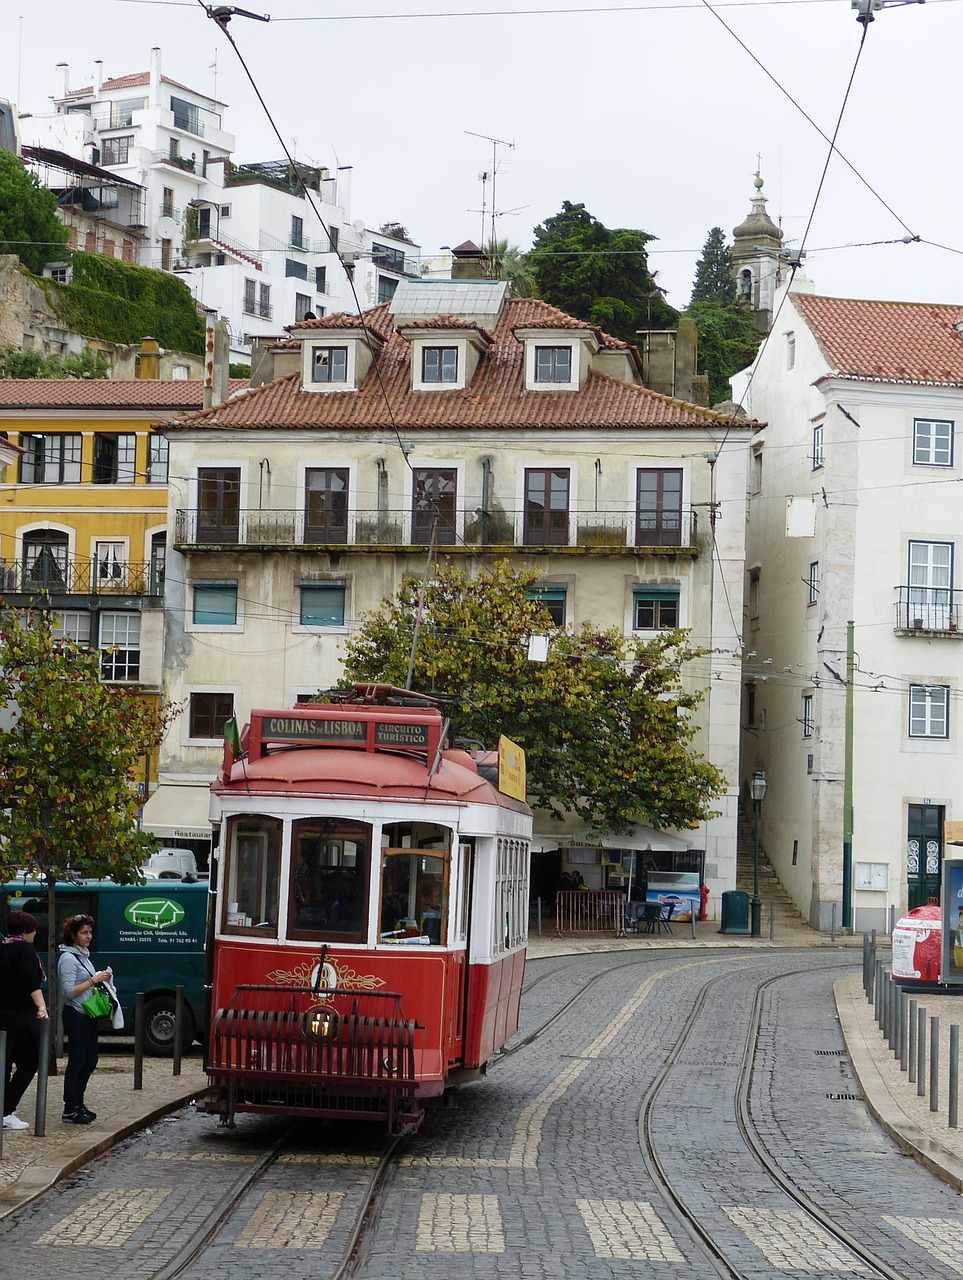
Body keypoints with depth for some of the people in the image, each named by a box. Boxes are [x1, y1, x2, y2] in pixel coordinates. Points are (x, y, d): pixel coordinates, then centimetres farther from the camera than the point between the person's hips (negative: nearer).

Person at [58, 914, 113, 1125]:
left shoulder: (83, 956, 16)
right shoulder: (68, 959, -13)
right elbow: (69, 992, -19)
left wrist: (101, 978, 6)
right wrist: (93, 980, -20)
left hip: (88, 1015, 10)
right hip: (76, 1015, -9)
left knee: (90, 1060, 12)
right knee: (77, 1061, -7)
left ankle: (77, 1103, 20)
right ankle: (70, 1110, -4)